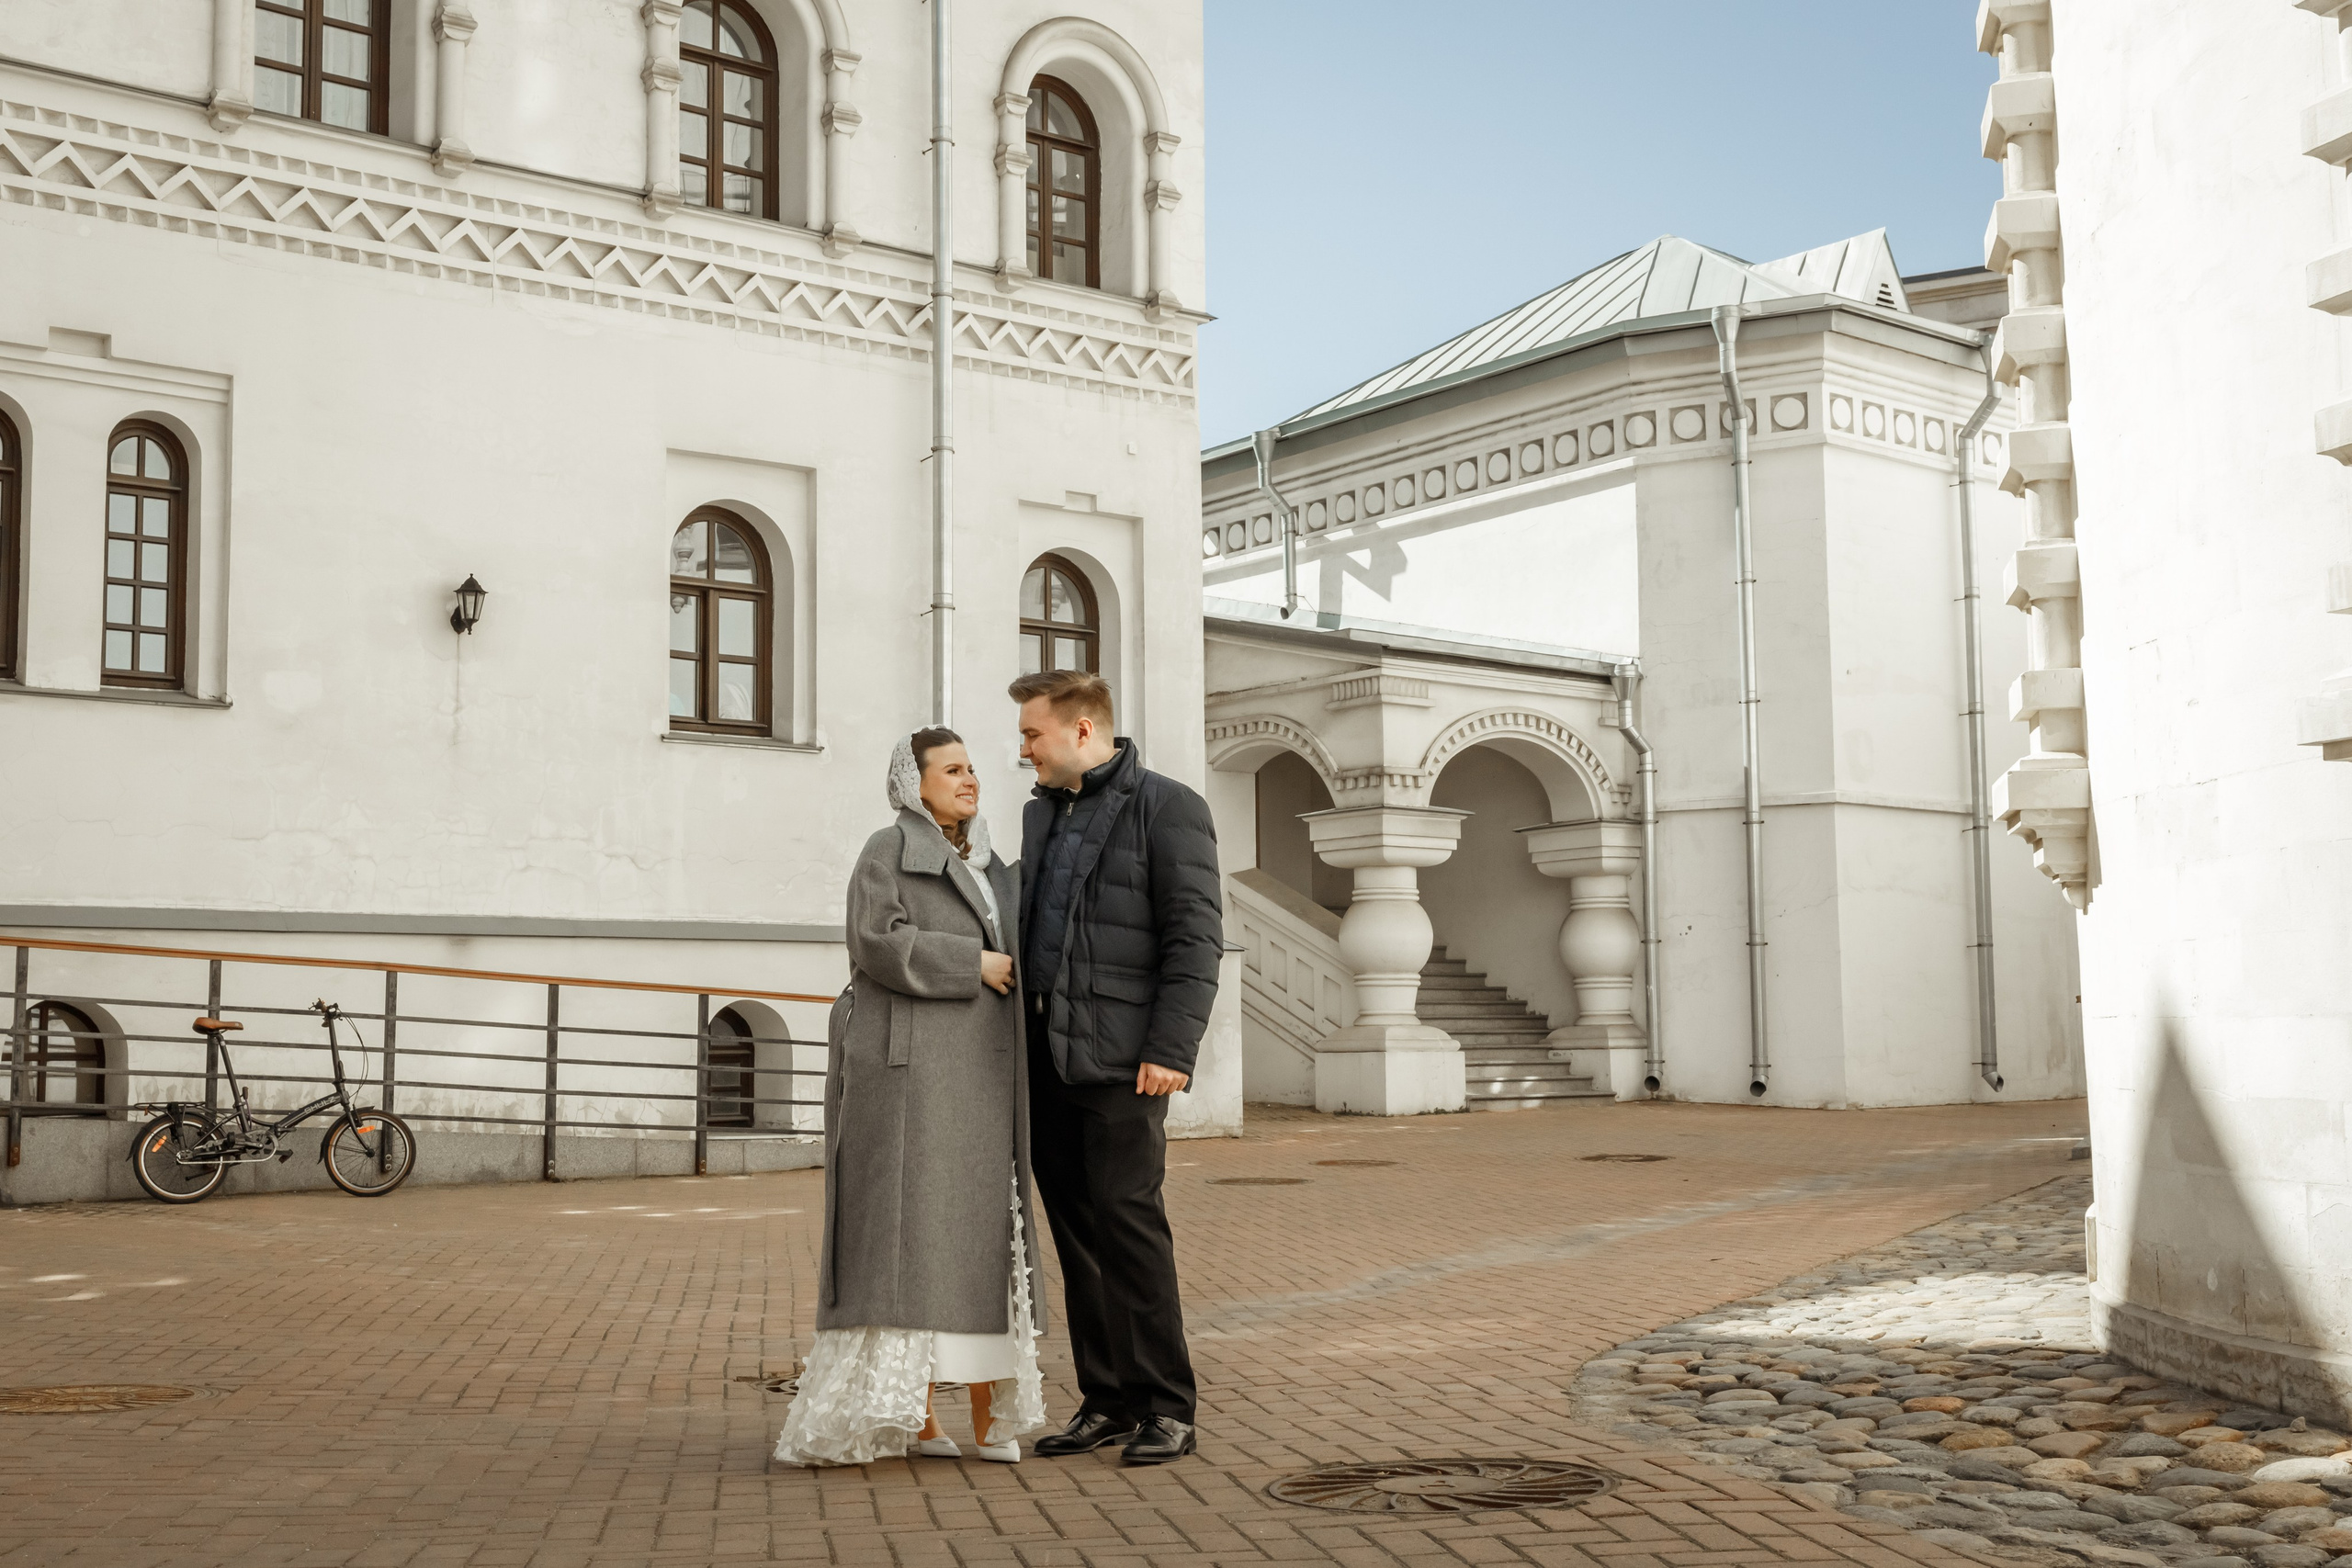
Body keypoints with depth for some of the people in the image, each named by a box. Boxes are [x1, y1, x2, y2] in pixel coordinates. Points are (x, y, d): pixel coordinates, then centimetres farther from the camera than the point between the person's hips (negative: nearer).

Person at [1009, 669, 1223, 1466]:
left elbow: (1195, 939, -11)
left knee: (1127, 1217, -11)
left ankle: (1166, 1407, -3)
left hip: (1120, 1056, -7)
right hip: (1045, 1051, 7)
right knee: (1076, 1230, 6)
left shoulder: (1168, 809, -5)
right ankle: (1107, 1401, 13)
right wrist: (1016, 1046, 18)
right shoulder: (1041, 813, 18)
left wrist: (1171, 1050, -19)